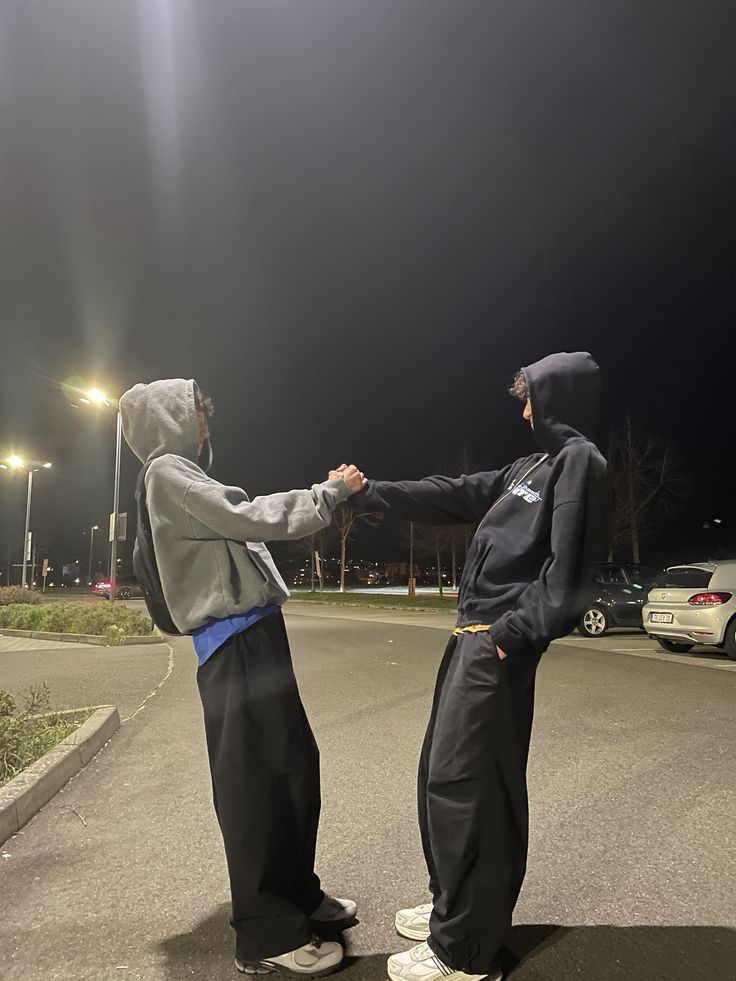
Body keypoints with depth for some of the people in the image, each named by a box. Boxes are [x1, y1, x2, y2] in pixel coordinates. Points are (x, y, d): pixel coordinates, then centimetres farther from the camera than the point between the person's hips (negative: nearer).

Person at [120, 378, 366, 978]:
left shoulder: (188, 475, 22)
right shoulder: (167, 471, -8)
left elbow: (245, 524, 17)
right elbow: (248, 519, -17)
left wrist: (327, 493, 13)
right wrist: (330, 494, -8)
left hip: (257, 636, 10)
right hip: (235, 643, -10)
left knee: (295, 765, 16)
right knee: (253, 784, -2)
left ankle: (298, 894, 32)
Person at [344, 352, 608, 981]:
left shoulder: (580, 460, -7)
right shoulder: (534, 467, 20)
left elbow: (567, 569, -16)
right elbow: (452, 496, 21)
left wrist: (513, 634, -19)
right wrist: (367, 494, 20)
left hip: (497, 645, -9)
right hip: (474, 637, 9)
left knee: (460, 784, -4)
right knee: (444, 774, 16)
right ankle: (457, 908, 33)